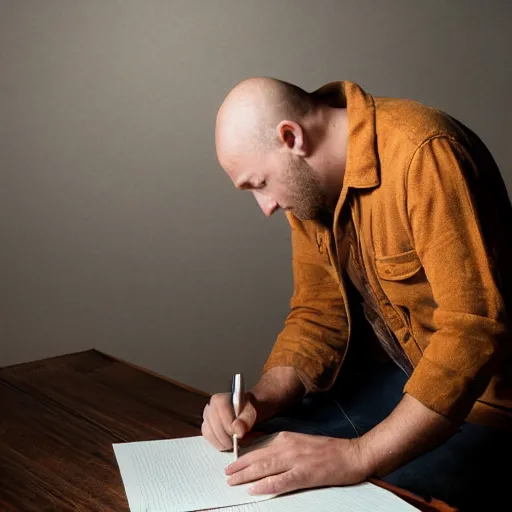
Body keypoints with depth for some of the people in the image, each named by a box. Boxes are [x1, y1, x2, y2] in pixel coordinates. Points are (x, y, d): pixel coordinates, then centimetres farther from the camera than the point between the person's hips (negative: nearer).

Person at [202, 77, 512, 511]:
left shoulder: (424, 152, -26)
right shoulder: (310, 184, 0)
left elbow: (476, 328, -32)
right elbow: (318, 313, 4)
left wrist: (359, 455, -35)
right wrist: (260, 401, -13)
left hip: (475, 395, -6)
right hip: (393, 377, 7)